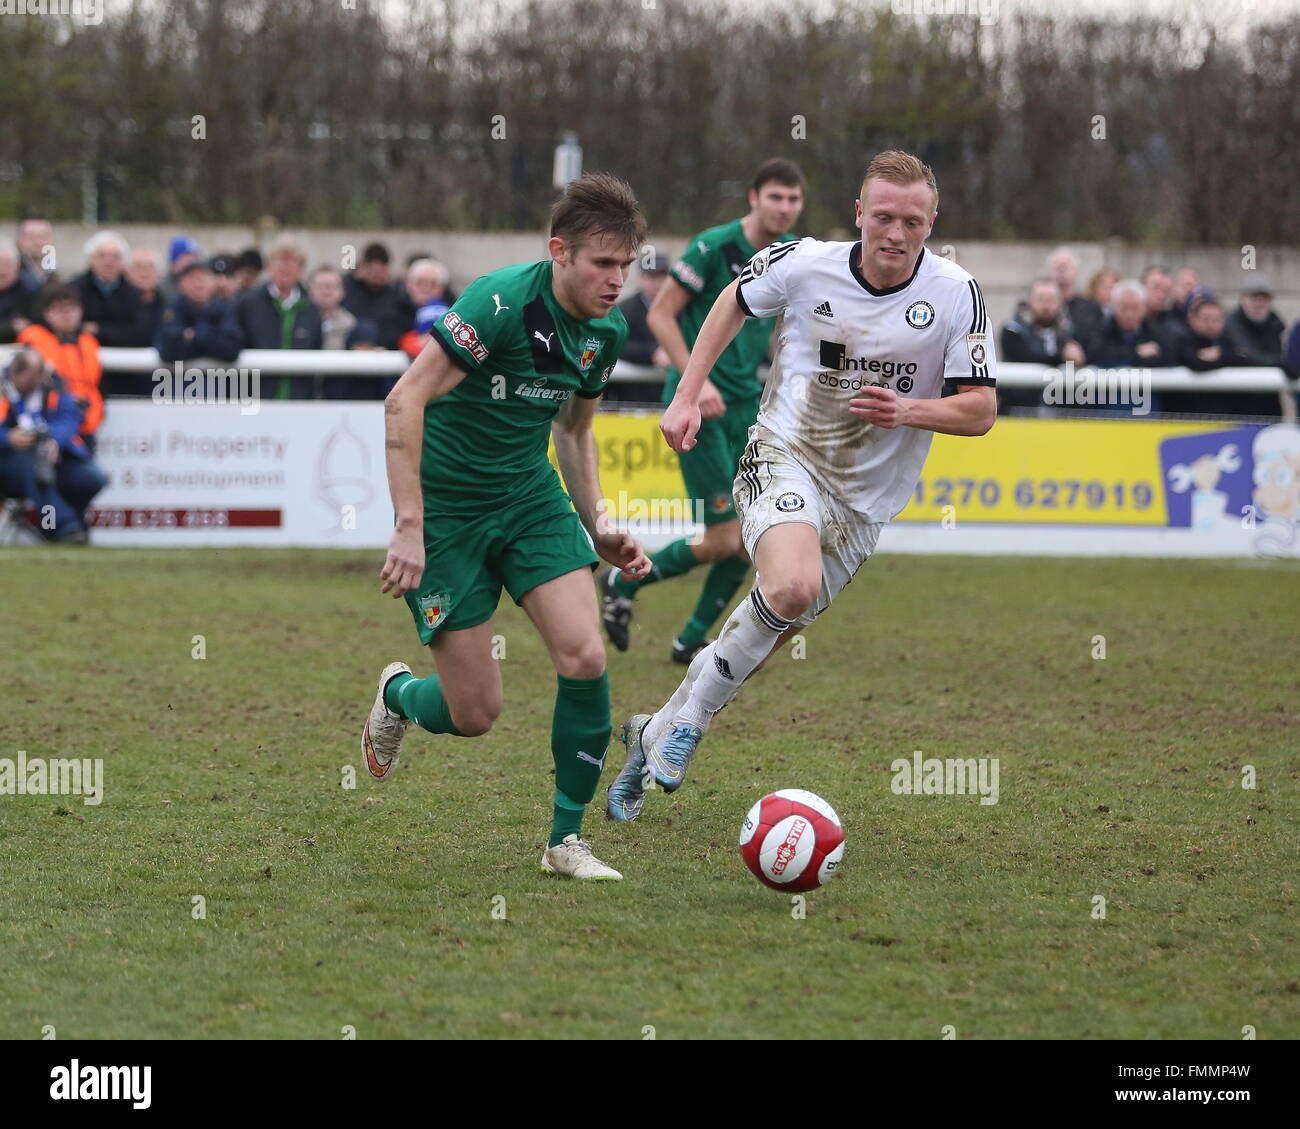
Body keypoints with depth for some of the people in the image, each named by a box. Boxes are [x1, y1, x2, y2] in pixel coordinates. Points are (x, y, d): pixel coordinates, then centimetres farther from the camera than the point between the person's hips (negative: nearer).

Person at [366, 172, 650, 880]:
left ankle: (566, 839, 0)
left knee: (584, 656, -16)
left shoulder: (606, 330, 0)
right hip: (446, 509, -6)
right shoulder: (502, 302, -23)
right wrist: (408, 528, -27)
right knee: (475, 713, -5)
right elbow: (404, 402, -25)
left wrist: (598, 530, 9)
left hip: (531, 499, 6)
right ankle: (398, 696, 33)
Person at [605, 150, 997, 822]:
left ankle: (658, 732, 30)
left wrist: (908, 411, -25)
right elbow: (735, 301, 11)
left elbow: (980, 410, -6)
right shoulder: (804, 266, -10)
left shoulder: (955, 295, -10)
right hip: (785, 457, -3)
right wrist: (687, 395, 6)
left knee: (774, 632, 7)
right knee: (793, 587, -32)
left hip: (866, 497, 3)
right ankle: (692, 712, -10)